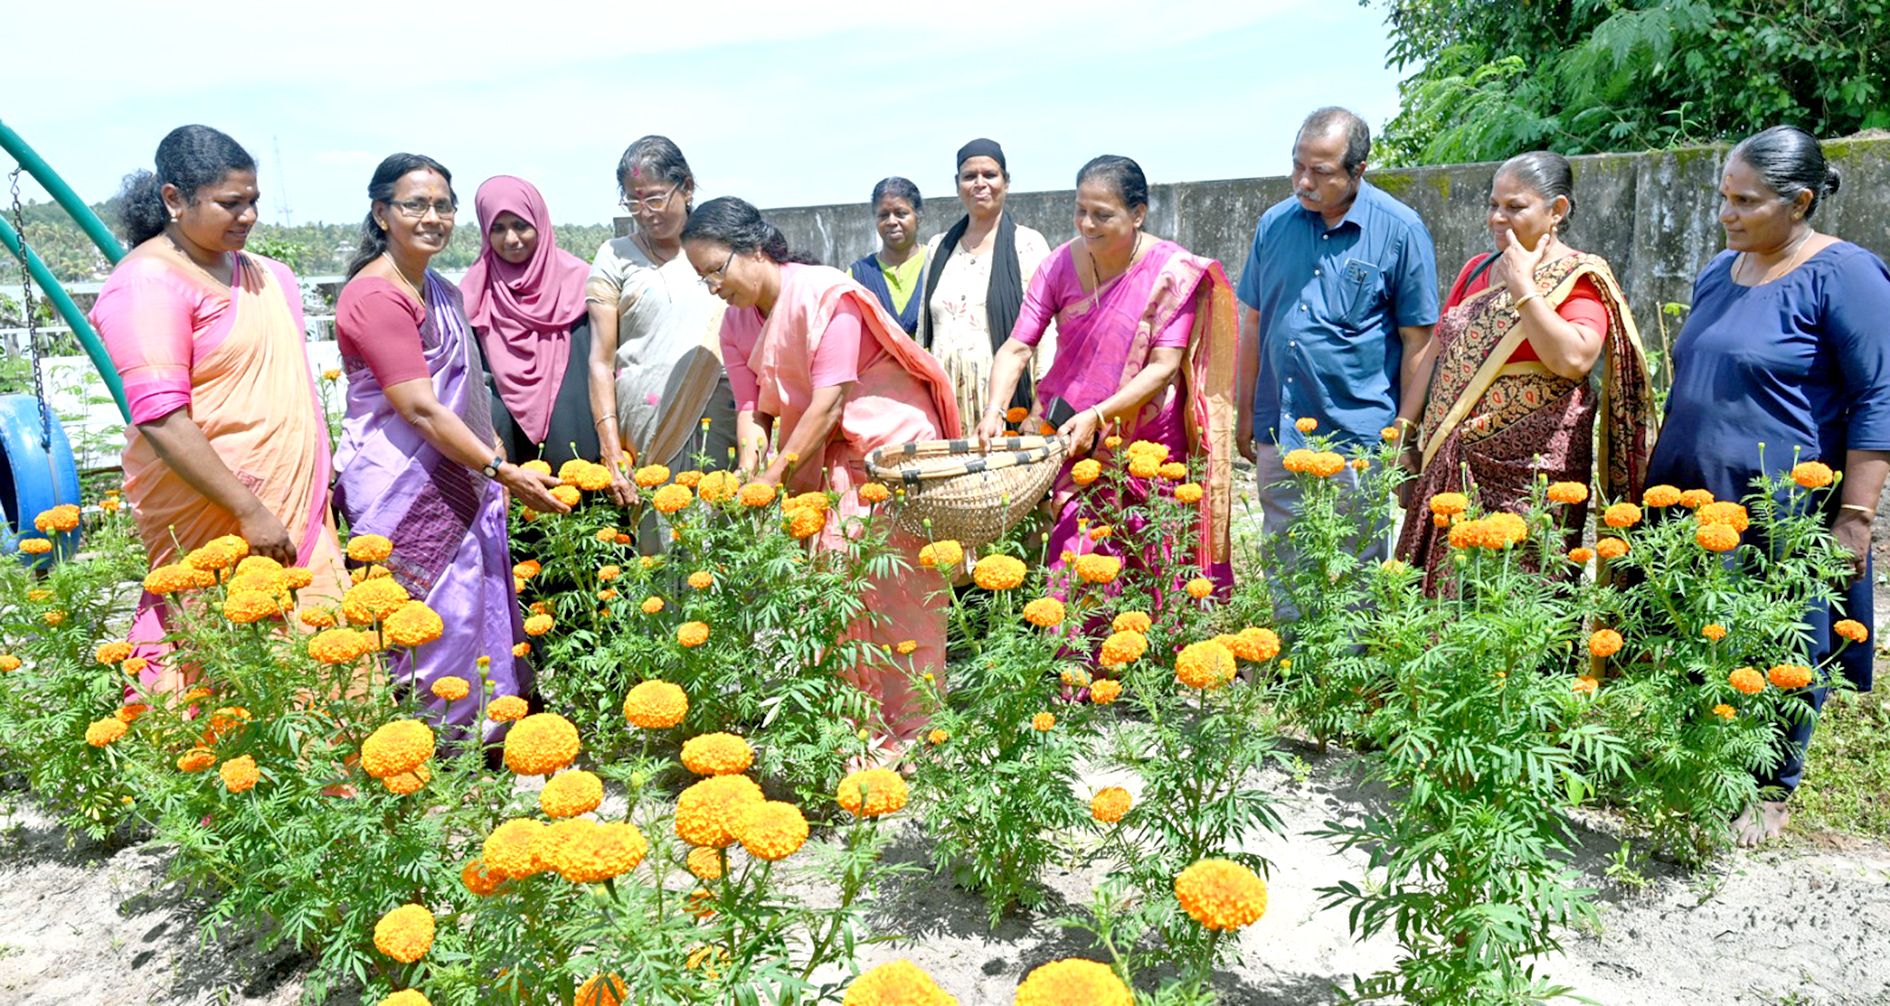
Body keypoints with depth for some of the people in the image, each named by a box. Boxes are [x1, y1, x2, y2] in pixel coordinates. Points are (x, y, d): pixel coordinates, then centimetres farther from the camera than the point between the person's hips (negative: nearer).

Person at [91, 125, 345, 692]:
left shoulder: (262, 273, 13)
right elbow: (161, 420, -20)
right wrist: (249, 512, -22)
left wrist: (318, 483, 23)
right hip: (212, 525, -8)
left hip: (296, 513, 8)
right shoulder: (150, 283, -13)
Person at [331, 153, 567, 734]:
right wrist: (503, 471, -20)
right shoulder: (375, 298, -16)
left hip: (455, 479, 9)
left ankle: (472, 740, 25)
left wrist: (496, 458, 15)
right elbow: (420, 409, -21)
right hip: (403, 487, -9)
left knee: (471, 609, 13)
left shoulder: (440, 290, 13)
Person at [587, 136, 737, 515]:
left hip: (722, 427, 2)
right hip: (647, 435, -1)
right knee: (658, 540, -7)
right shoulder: (616, 257, 6)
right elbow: (601, 362, 1)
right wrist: (612, 457, -8)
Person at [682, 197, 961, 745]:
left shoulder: (825, 293, -19)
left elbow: (828, 403, -22)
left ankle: (912, 738, 2)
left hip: (893, 445, -7)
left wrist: (771, 481, -23)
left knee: (898, 598, -7)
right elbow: (752, 409, -1)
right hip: (827, 460, 7)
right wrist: (751, 459, -22)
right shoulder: (737, 323, 4)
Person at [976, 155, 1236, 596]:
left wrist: (1098, 416, -24)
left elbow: (1163, 368, -13)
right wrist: (994, 410, -22)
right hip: (1066, 443, 2)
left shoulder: (1172, 272, -8)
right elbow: (1017, 347, -5)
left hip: (1146, 445, -2)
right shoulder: (1061, 265, 0)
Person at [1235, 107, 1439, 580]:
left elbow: (1419, 341, -5)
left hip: (1358, 439, -4)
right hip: (1278, 434, 4)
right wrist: (1246, 412, 10)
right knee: (1282, 567, 14)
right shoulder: (1274, 224, 6)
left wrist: (1405, 431, -7)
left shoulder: (1401, 231, -6)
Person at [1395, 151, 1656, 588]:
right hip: (1454, 469, 6)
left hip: (1529, 472, -6)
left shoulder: (1579, 277, -3)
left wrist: (1522, 285, -14)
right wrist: (1424, 438, 15)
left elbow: (1573, 359, -21)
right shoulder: (1476, 270, 16)